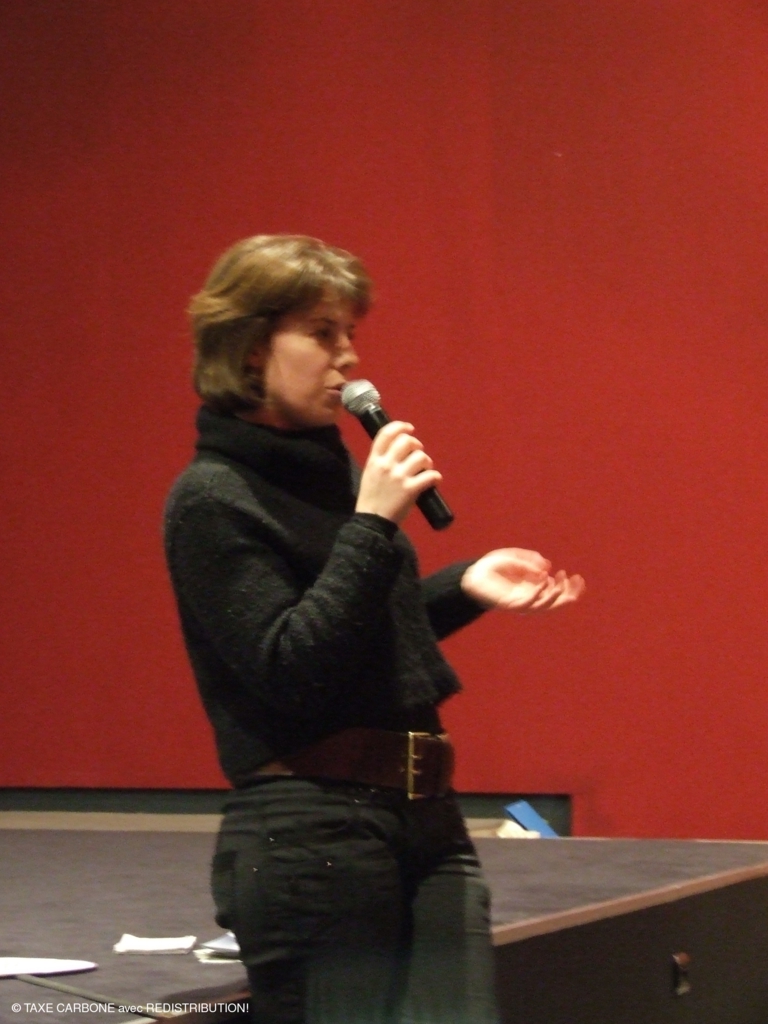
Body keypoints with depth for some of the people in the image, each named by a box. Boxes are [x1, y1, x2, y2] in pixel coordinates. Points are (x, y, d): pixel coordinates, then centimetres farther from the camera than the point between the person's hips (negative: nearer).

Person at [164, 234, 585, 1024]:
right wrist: (372, 523, -19)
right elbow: (288, 670, -18)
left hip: (425, 818, 7)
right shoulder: (212, 500, -10)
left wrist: (466, 585, 9)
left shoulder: (332, 469, 13)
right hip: (307, 836, -7)